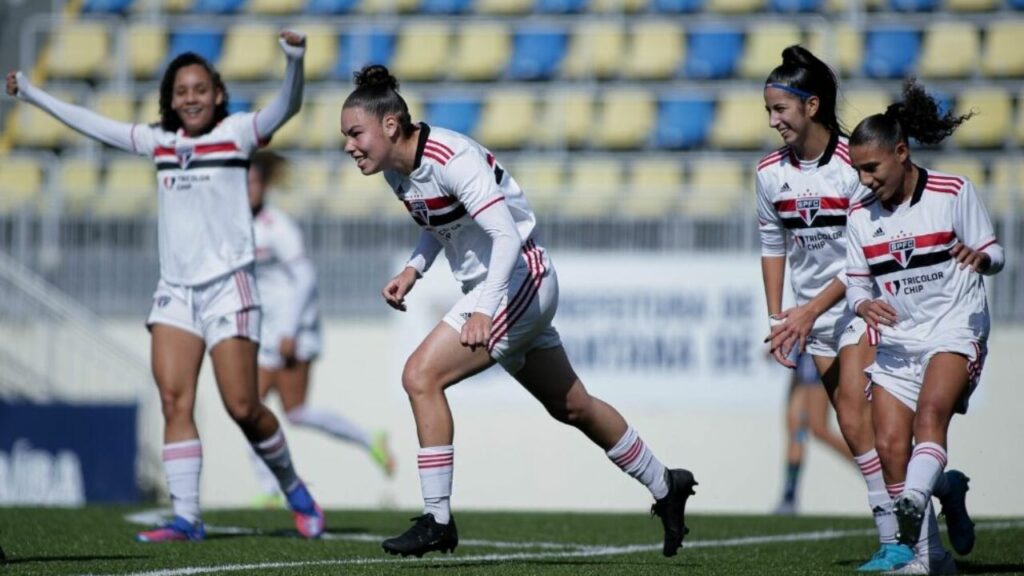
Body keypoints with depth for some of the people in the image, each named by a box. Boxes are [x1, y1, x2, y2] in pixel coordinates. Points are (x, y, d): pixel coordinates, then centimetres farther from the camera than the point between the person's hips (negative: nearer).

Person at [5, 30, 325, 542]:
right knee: (174, 400, -8)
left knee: (243, 407, -8)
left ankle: (294, 490, 14)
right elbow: (92, 125, 22)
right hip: (175, 290, 5)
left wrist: (294, 62, -37)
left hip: (227, 288, -5)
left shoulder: (236, 133, -2)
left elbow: (285, 107, -18)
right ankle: (186, 518, -10)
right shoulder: (159, 141, 12)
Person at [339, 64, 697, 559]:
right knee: (571, 406, 19)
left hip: (519, 278, -10)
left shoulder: (451, 159, -25)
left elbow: (506, 235, -32)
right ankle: (666, 487, 35)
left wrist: (483, 310, -42)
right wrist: (412, 269, 4)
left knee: (421, 376, -19)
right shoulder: (395, 170, 1)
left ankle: (437, 521, -14)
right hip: (489, 287, 10)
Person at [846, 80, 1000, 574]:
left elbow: (994, 253, 0)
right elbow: (855, 283, 10)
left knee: (931, 410, -31)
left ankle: (915, 504, -49)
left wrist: (979, 257, -24)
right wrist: (864, 305, -13)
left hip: (954, 329, -4)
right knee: (890, 443, -9)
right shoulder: (860, 217, 6)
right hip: (895, 340, 4)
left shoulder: (954, 192, -5)